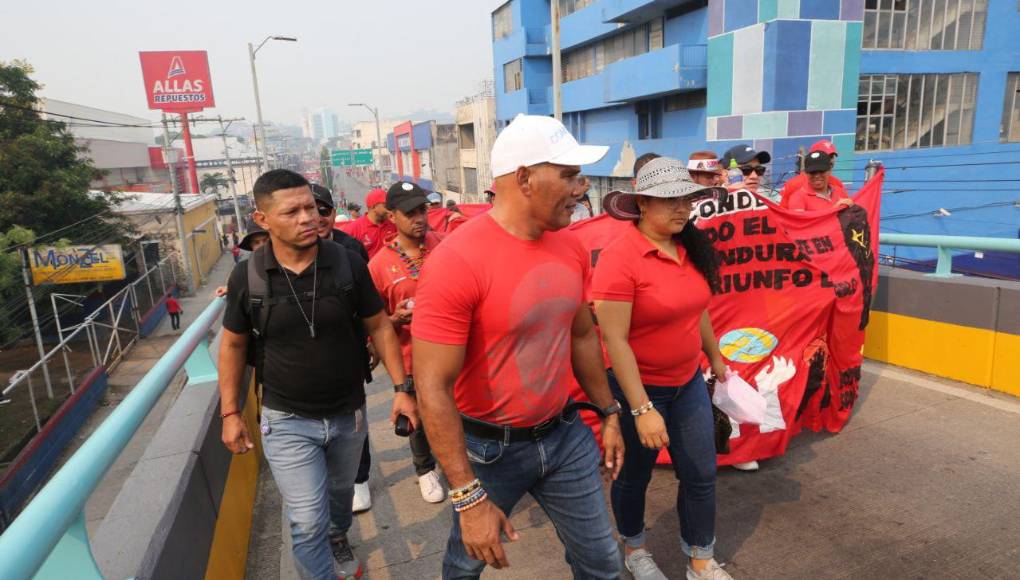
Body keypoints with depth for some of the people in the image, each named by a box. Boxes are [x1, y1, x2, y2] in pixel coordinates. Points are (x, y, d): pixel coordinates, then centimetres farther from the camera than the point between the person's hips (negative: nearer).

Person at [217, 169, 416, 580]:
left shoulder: (348, 264, -13)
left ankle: (338, 539, 58)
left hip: (348, 413, 2)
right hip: (287, 421, -2)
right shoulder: (247, 277, -13)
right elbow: (233, 344, 1)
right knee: (308, 522, -4)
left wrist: (401, 388, -7)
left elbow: (379, 326, -4)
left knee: (341, 492, 26)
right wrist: (230, 413, 0)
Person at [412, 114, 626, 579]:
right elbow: (432, 388, -24)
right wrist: (469, 498, -23)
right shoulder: (456, 261, -25)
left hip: (565, 434, 5)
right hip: (489, 446, -5)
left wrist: (609, 412, 16)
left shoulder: (571, 247, -3)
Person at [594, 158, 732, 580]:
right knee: (635, 474, 16)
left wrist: (715, 357, 22)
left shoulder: (691, 248, -1)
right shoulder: (620, 256, -23)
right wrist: (641, 409, -25)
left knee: (701, 475, 14)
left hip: (689, 383, 6)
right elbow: (614, 340, -24)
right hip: (638, 387, -6)